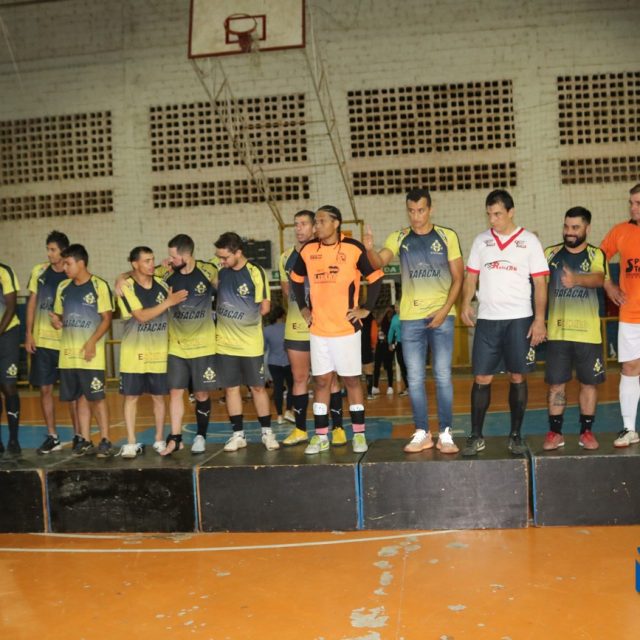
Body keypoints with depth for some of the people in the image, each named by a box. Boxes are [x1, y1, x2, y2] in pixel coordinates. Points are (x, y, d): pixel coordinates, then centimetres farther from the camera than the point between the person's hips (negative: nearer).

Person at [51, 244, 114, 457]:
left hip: (91, 353, -5)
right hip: (68, 352, 5)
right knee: (80, 397, 10)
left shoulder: (99, 286, -6)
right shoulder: (63, 287, 11)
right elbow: (60, 316, 19)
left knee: (96, 397, -3)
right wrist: (57, 321, -5)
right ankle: (85, 439, 18)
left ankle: (105, 440, 5)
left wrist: (92, 342, -18)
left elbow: (106, 319, -7)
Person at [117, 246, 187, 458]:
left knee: (159, 396, 8)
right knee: (131, 397, 2)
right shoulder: (126, 287, -9)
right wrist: (168, 302, -24)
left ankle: (159, 440, 19)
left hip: (159, 352, 3)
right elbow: (141, 316, -20)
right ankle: (131, 443, 11)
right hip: (134, 352, -3)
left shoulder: (161, 284, 3)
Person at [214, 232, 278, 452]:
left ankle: (267, 432, 17)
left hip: (251, 342, -4)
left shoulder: (255, 272, -12)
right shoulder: (219, 269, 1)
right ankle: (238, 434, 17)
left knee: (257, 386, 5)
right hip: (225, 342, 4)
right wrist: (225, 317, 2)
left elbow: (264, 307, -9)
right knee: (230, 387, 7)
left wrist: (242, 317, -6)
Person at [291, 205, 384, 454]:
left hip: (346, 328, -3)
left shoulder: (354, 248, -7)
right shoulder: (308, 250, 5)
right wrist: (303, 308, 14)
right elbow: (296, 279, 20)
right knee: (321, 381, 7)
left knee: (352, 379, 4)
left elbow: (375, 278, -1)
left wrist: (366, 309, -4)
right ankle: (320, 436, 14)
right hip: (318, 329, 3)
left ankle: (359, 434, 13)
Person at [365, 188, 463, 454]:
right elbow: (379, 262, -11)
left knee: (443, 376, 0)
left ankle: (445, 434, 8)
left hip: (441, 315, -1)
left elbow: (458, 276, 2)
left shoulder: (447, 236, 2)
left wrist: (445, 310, -9)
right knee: (414, 378, 5)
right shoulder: (398, 238, 5)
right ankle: (422, 433, 15)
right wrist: (370, 249, -34)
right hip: (410, 317, 2)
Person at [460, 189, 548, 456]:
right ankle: (476, 437, 10)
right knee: (481, 379, 1)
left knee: (518, 377, 4)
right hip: (487, 319, 2)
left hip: (519, 319, -2)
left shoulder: (529, 241, 1)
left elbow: (540, 283, -1)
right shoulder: (481, 240, 9)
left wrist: (540, 320, -8)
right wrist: (465, 304, -5)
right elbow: (471, 276, 10)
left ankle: (516, 436, 15)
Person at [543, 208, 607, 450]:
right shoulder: (550, 253, 5)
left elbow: (599, 279, -20)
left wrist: (576, 279, -41)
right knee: (556, 383, 3)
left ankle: (586, 431, 19)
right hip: (557, 332, 1)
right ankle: (555, 432, 13)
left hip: (588, 332, 0)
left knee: (589, 383, 7)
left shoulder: (596, 255, 0)